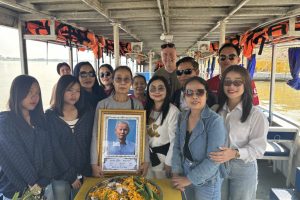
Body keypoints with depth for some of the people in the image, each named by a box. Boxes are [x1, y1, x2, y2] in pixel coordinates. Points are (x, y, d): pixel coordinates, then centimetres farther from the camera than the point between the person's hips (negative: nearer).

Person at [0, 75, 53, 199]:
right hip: (14, 190, -4)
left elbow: (48, 152, -1)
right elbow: (16, 158, -15)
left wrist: (43, 181, -11)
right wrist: (33, 184, -12)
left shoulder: (40, 120, 5)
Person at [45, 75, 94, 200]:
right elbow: (55, 148, -9)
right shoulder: (50, 115, -5)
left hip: (83, 172, 2)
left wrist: (86, 172, -5)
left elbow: (90, 144, 1)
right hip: (60, 174, -2)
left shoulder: (87, 114, 1)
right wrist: (71, 175, -11)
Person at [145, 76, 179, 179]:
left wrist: (169, 162, -13)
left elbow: (174, 139, -17)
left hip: (164, 154, -5)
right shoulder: (147, 109, 0)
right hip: (148, 153, 6)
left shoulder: (173, 111, -20)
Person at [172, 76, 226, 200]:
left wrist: (189, 179, -17)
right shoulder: (182, 117, -2)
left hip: (206, 182, -5)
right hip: (185, 176, 5)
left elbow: (213, 160, -22)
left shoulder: (215, 121, -20)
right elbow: (177, 147, 2)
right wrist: (176, 173, -7)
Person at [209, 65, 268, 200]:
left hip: (243, 169, -3)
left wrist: (235, 153, -30)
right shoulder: (216, 110, 0)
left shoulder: (256, 115, -14)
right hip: (218, 167, 4)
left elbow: (258, 148, -16)